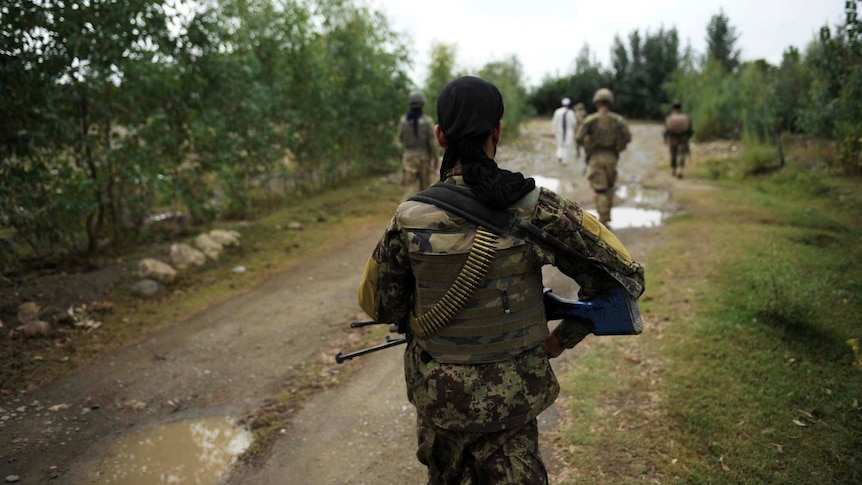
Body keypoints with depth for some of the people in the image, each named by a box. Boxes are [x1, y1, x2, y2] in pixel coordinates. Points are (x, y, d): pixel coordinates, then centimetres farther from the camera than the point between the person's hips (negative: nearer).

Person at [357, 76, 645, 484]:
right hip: (511, 396, 0)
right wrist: (564, 338, 0)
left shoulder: (410, 219, -15)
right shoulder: (535, 209, -17)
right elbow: (623, 275, -10)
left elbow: (378, 304, -1)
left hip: (437, 392, 1)